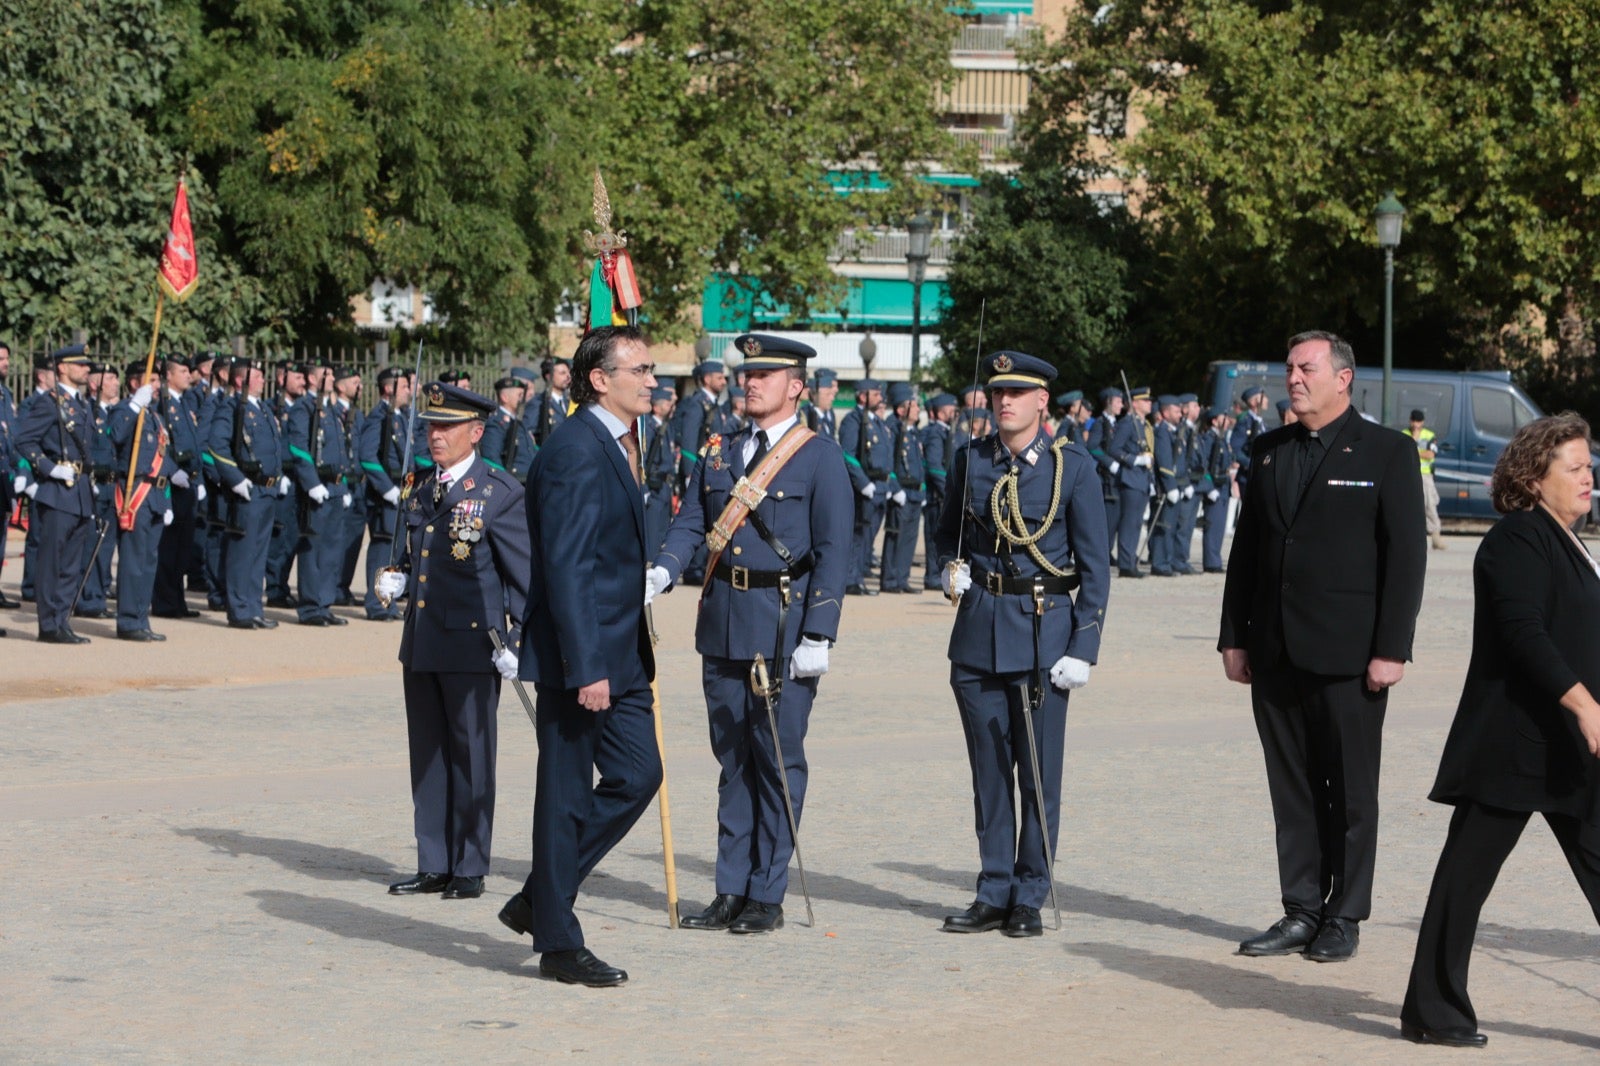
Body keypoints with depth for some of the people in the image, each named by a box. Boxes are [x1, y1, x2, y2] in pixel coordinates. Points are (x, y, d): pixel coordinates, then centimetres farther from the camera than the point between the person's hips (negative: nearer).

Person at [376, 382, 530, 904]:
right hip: (421, 644, 7)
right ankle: (434, 865, 19)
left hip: (473, 645, -7)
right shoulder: (421, 493, 14)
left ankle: (470, 869, 9)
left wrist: (515, 640, -11)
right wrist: (395, 579, 5)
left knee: (471, 755, 1)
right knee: (427, 756, 11)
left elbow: (525, 573, -7)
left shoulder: (501, 493, -7)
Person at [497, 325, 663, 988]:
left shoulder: (620, 444, 14)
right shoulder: (574, 452, -17)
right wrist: (585, 667, -25)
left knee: (637, 773, 10)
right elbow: (566, 568, -22)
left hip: (620, 656, 10)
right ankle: (558, 942, 9)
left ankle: (538, 900, 20)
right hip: (577, 655, -10)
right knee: (567, 796, 0)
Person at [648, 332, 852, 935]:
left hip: (784, 627, -5)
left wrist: (817, 636, -14)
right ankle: (731, 893, 16)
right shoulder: (719, 455, 13)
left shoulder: (820, 458, -4)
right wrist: (662, 573, -13)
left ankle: (768, 897, 7)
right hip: (722, 623, 5)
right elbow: (690, 525, 9)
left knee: (778, 761, 0)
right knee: (732, 759, 10)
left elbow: (833, 552, -7)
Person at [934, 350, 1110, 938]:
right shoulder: (972, 458, 7)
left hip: (1043, 631, -3)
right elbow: (948, 530, 22)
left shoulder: (1072, 466, -3)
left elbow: (1095, 564, -2)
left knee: (1039, 773, 0)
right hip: (978, 630, 3)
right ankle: (994, 894, 16)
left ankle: (1029, 899, 9)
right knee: (989, 770, 8)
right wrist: (952, 567, -1)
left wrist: (1083, 647, -9)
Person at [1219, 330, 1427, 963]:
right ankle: (1301, 913, 15)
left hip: (1348, 652, -5)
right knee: (1291, 790, 8)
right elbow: (1246, 547, 15)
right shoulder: (1268, 451, 13)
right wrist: (1234, 637, 9)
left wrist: (1391, 649, -12)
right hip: (1275, 651, 5)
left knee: (1350, 791, 3)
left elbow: (1406, 555, -6)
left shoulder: (1387, 452, -2)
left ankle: (1344, 918, 11)